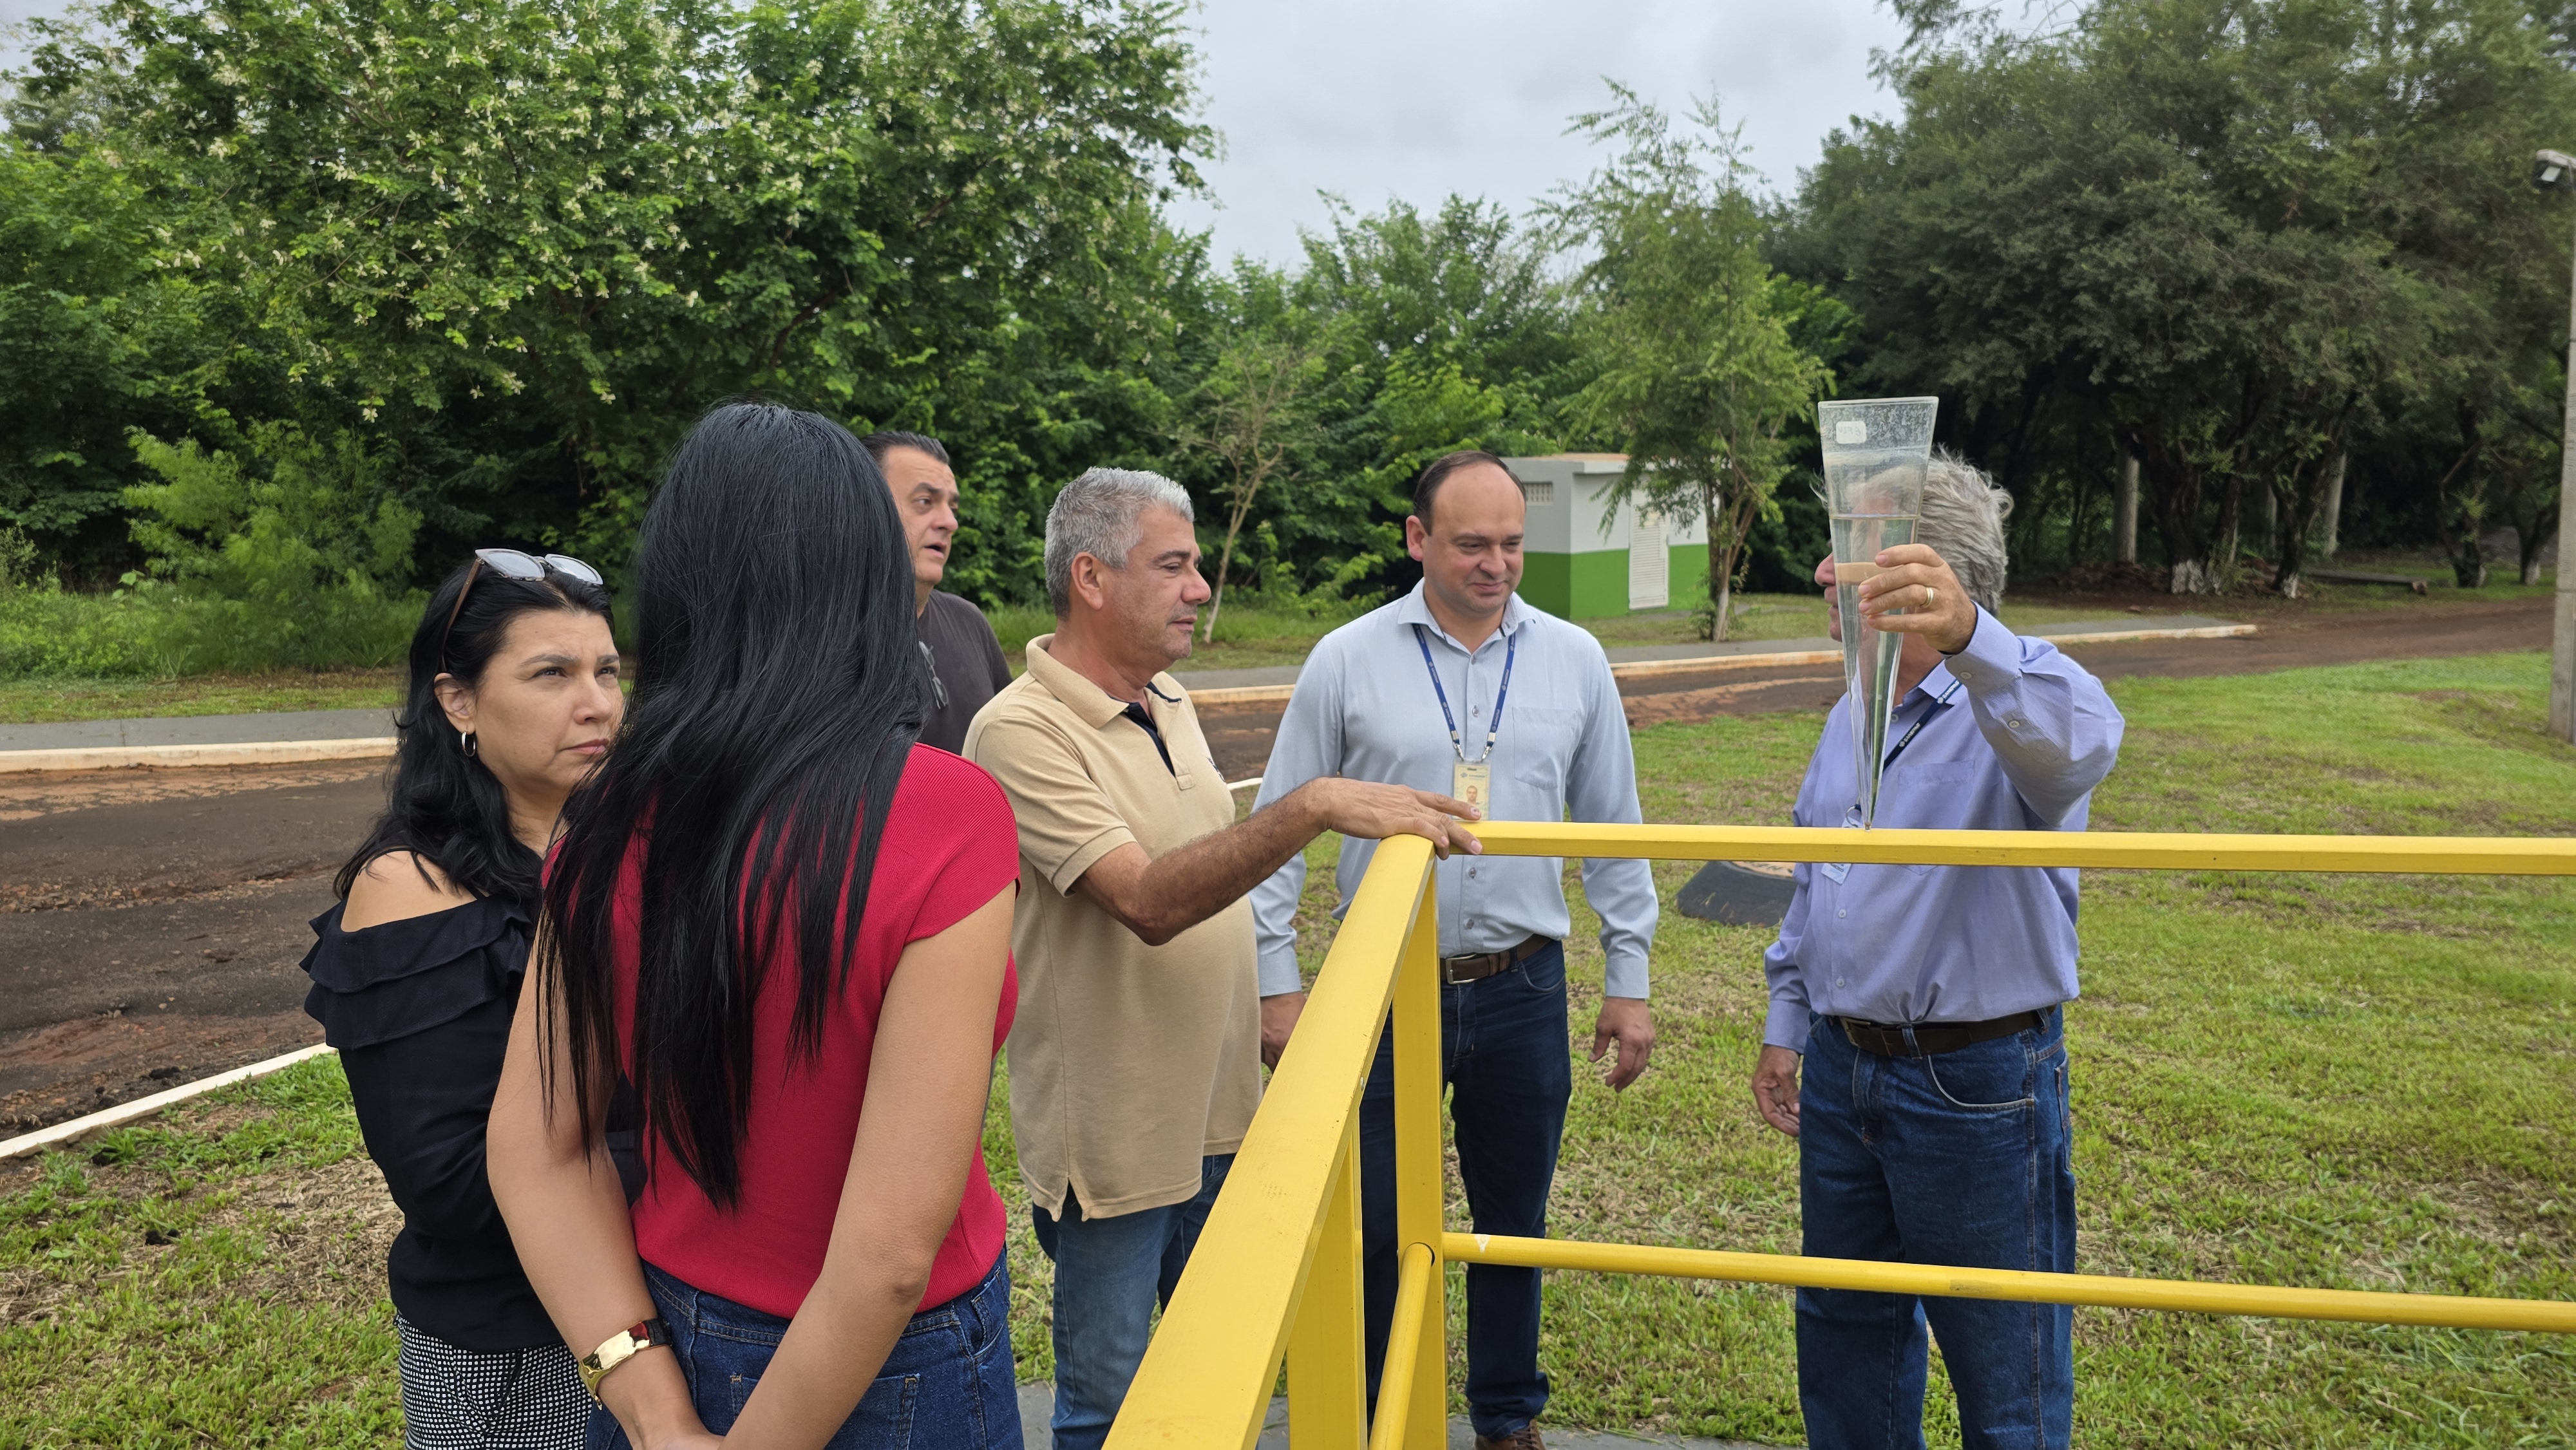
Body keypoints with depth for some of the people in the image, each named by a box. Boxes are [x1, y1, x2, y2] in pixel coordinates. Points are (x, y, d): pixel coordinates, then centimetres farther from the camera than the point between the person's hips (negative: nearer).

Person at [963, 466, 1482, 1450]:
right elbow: (1148, 901, -31)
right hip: (1115, 1137, -8)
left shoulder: (1170, 703, 6)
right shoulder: (1022, 731, -21)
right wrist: (1316, 807, -36)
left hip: (1217, 1113, 8)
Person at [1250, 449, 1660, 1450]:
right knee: (1368, 1227, 9)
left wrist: (1628, 982, 7)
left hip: (1522, 989, 2)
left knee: (1514, 1221, 16)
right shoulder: (1347, 661, -4)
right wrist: (1275, 980, -3)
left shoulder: (1574, 661, 2)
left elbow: (1614, 832, 8)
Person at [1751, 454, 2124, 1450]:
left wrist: (1967, 637, -61)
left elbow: (2080, 743, -43)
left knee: (2004, 1363, 10)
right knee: (1842, 1326, 22)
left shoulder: (2012, 707, -17)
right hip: (1841, 1070, 8)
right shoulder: (1854, 717, 9)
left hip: (1977, 1086, -7)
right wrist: (1786, 1026, 18)